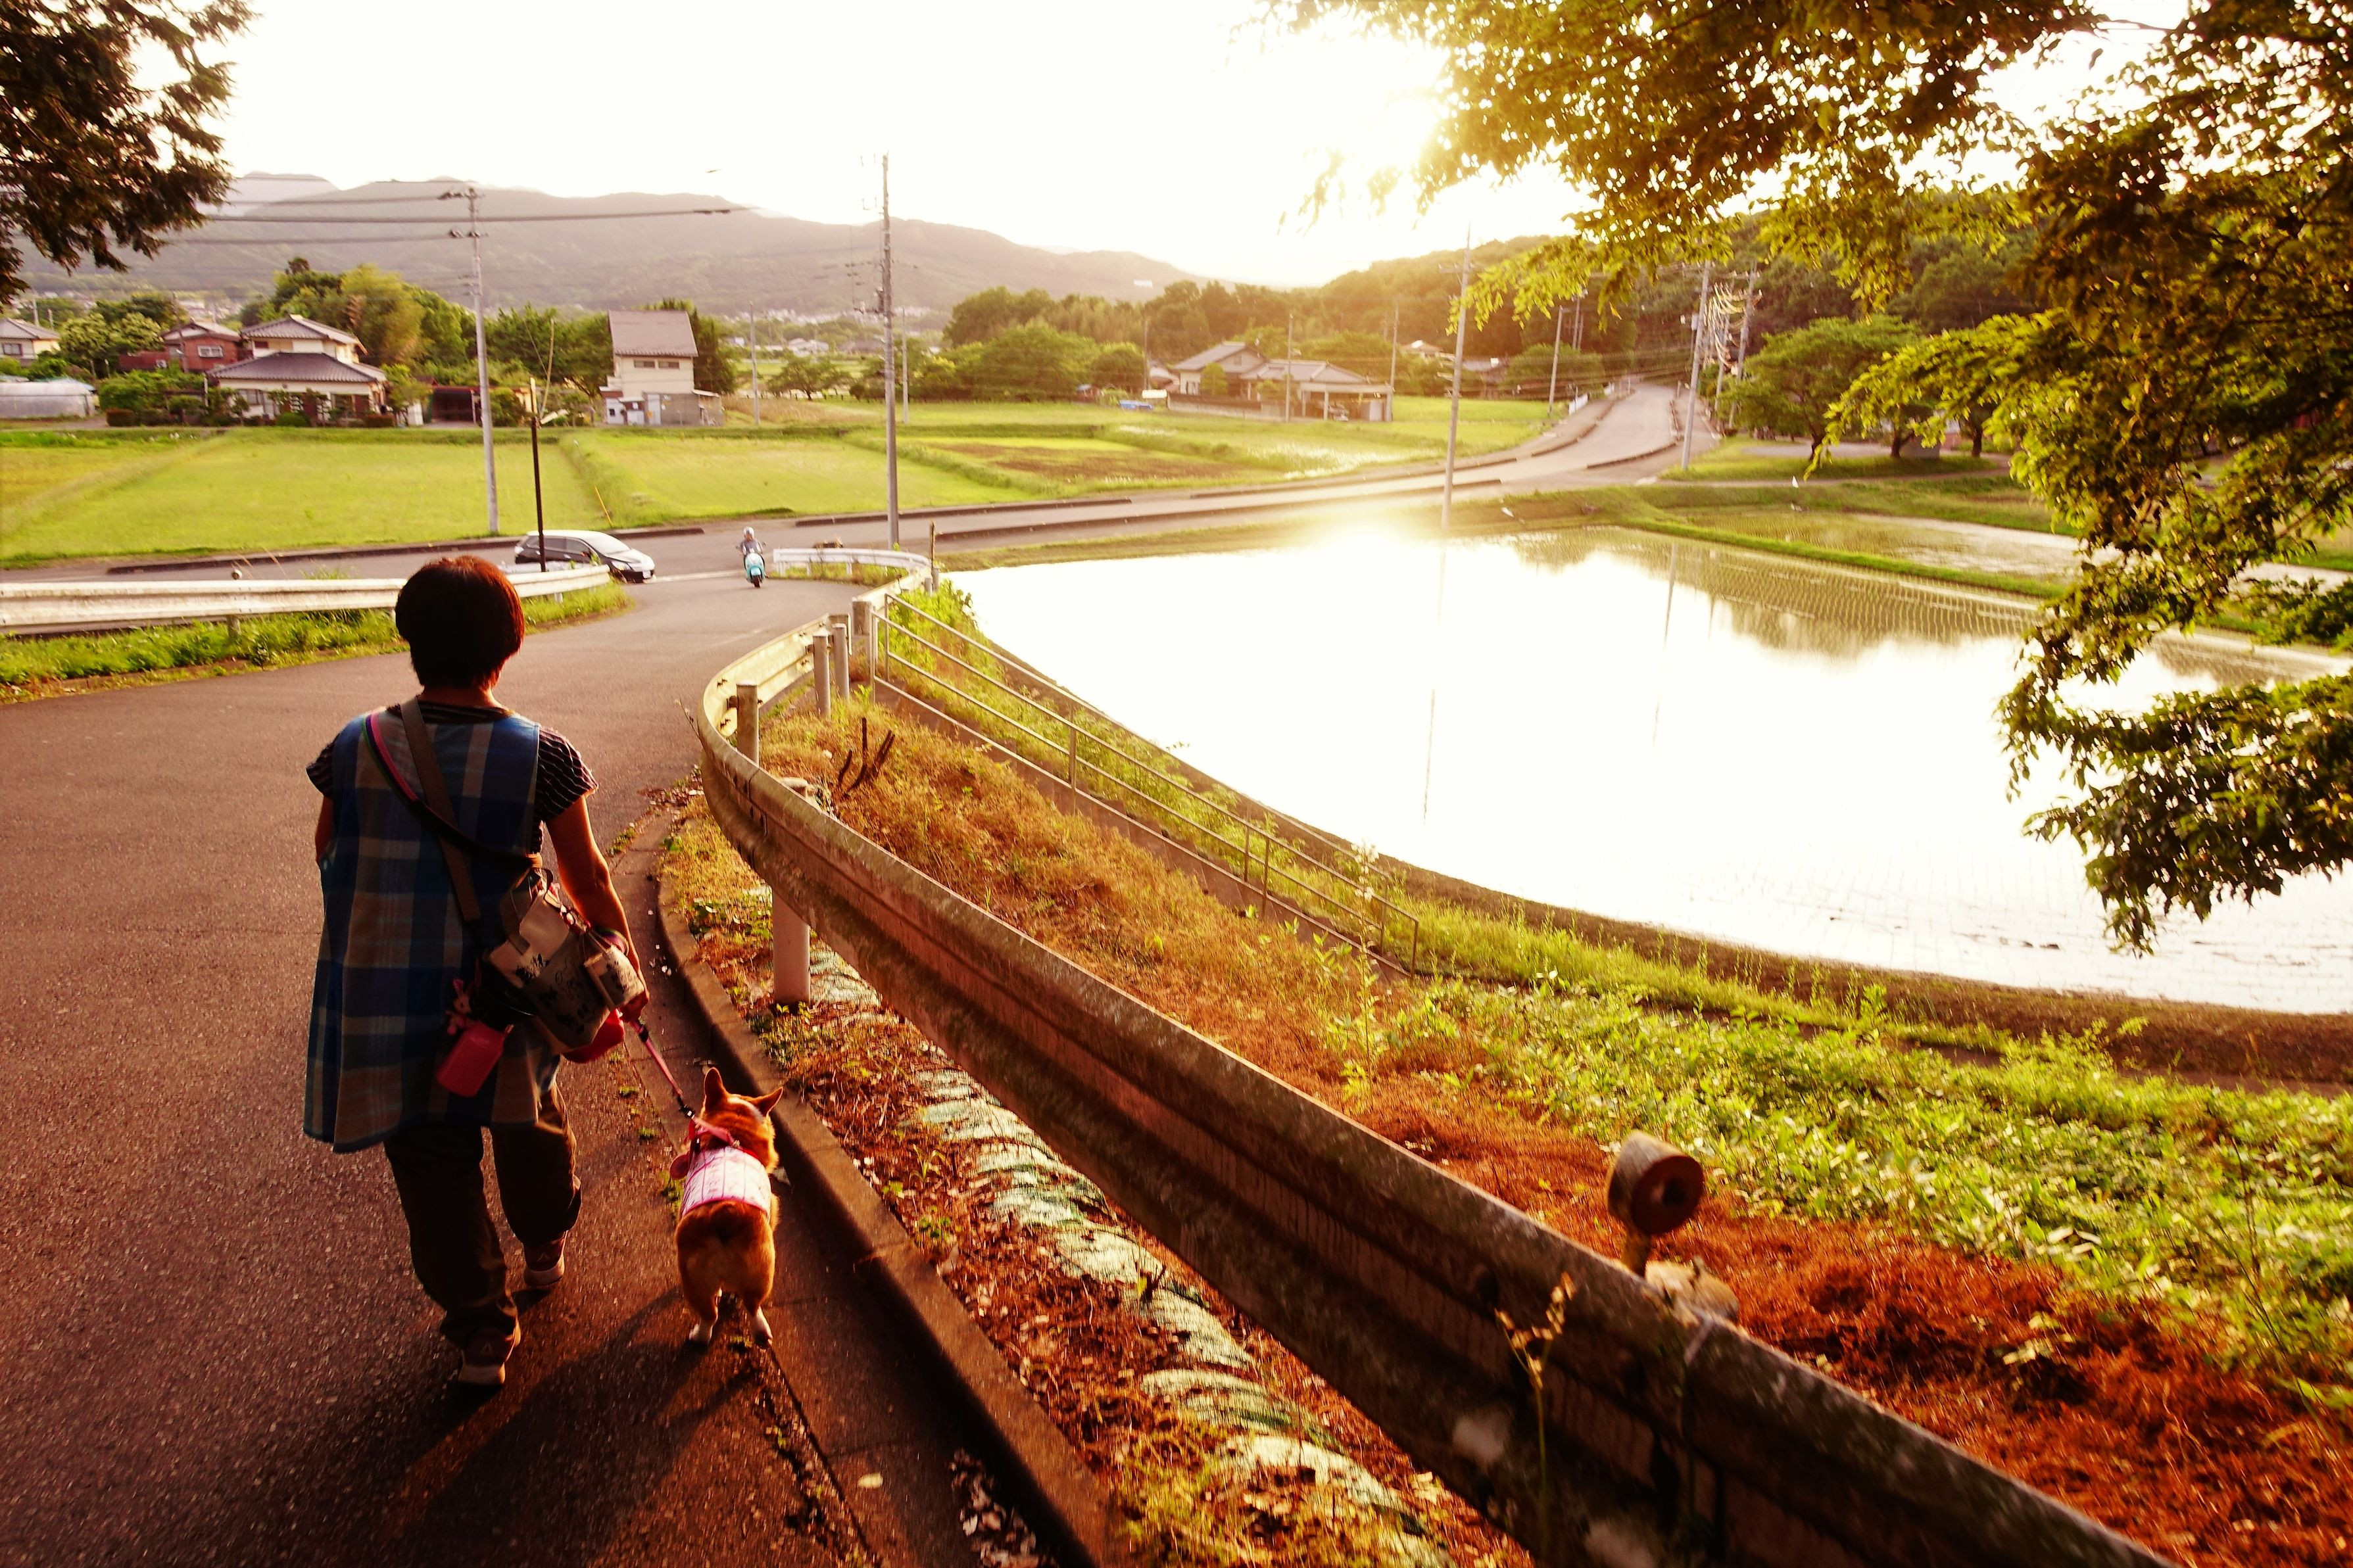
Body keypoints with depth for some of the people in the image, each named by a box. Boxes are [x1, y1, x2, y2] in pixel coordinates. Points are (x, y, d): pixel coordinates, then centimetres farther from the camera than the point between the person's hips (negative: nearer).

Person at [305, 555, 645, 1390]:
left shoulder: (354, 748, -8)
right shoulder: (541, 756, -13)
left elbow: (329, 860, 5)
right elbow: (587, 874, -5)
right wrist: (622, 952, 10)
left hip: (380, 997, 1)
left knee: (433, 1165, 14)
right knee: (529, 1117, 27)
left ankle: (480, 1329, 21)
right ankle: (545, 1248, 50)